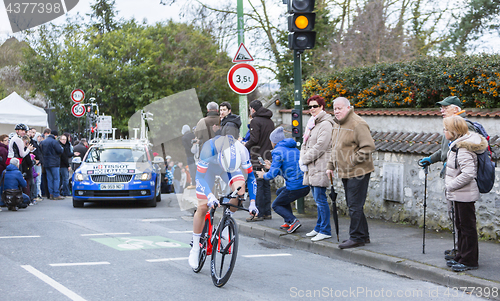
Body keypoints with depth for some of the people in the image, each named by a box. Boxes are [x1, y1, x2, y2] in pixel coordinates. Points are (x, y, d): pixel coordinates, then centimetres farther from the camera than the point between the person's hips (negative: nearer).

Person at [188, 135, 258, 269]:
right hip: (209, 167, -2)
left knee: (240, 190, -27)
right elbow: (199, 177, -39)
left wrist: (252, 202, -26)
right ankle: (195, 248, 7)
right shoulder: (209, 149, -43)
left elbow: (250, 176, -19)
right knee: (203, 207, -9)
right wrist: (210, 196, -54)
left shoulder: (242, 152, -33)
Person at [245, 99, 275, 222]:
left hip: (258, 158, -8)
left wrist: (245, 146, -1)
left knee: (258, 186, -5)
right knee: (266, 185, 12)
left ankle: (259, 214, -5)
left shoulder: (255, 121, -11)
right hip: (268, 157, 8)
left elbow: (254, 139, -18)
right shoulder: (270, 121, 14)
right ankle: (267, 213, 15)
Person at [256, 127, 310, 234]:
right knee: (279, 192, 31)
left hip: (295, 188, -8)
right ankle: (288, 222, 23)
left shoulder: (278, 151, -8)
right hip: (306, 186, 8)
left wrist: (263, 175, 10)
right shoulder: (294, 149, 17)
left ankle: (293, 221, -10)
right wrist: (271, 167, 32)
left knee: (276, 205, 15)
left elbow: (273, 174, -12)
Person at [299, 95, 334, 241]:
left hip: (320, 167, -9)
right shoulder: (311, 123, 19)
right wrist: (302, 158, 4)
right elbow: (305, 144, 21)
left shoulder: (325, 124, -11)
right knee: (318, 199, 14)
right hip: (311, 168, 9)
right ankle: (319, 228, 21)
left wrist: (305, 159, -10)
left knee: (320, 198, -8)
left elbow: (320, 146, -17)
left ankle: (325, 230, -4)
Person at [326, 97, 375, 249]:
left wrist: (353, 161, -20)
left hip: (357, 172, -10)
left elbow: (368, 147, -20)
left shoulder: (358, 124, -15)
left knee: (355, 206, -8)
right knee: (353, 205, 15)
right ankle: (363, 235, 24)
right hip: (345, 173, 10)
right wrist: (330, 166, 19)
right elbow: (335, 148, 27)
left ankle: (357, 237, -1)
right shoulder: (337, 125, 16)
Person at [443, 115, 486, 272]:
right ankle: (461, 257, 28)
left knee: (467, 227, -2)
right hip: (459, 194, 11)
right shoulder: (457, 145, 9)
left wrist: (450, 186, -21)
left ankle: (469, 261, 5)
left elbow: (468, 173, -29)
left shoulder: (463, 148, -22)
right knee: (461, 225, 17)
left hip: (465, 195, -11)